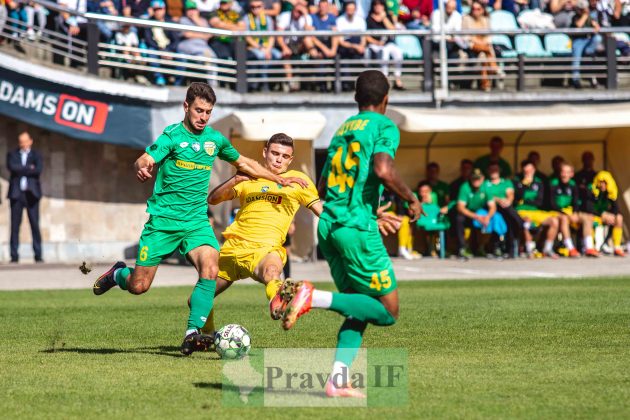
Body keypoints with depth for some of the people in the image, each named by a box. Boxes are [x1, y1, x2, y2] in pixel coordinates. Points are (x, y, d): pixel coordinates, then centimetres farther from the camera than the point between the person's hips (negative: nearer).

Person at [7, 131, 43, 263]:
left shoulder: (36, 155, 10)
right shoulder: (12, 154, 11)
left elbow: (38, 170, -8)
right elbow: (12, 167, -8)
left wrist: (21, 170, -5)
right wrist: (29, 168, -7)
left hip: (31, 193, 0)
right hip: (16, 193, 0)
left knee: (35, 225, -3)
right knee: (15, 225, -2)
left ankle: (38, 255, -1)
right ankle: (14, 256, 0)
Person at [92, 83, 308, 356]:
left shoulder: (215, 139, 8)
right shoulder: (172, 135, -8)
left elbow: (243, 163, 26)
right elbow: (144, 161, -22)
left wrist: (280, 180, 28)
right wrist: (141, 169, -47)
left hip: (196, 221, 4)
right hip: (163, 220, -4)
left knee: (210, 269, -24)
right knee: (138, 286, -1)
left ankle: (192, 334, -24)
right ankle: (118, 274, 35)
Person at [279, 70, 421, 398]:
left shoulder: (342, 130, 21)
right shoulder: (384, 126, -1)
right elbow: (383, 170, -20)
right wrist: (411, 200, -4)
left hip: (328, 225, 8)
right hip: (358, 227, -8)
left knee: (359, 311, 14)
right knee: (388, 312, -2)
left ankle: (337, 380, -3)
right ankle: (314, 297, -20)